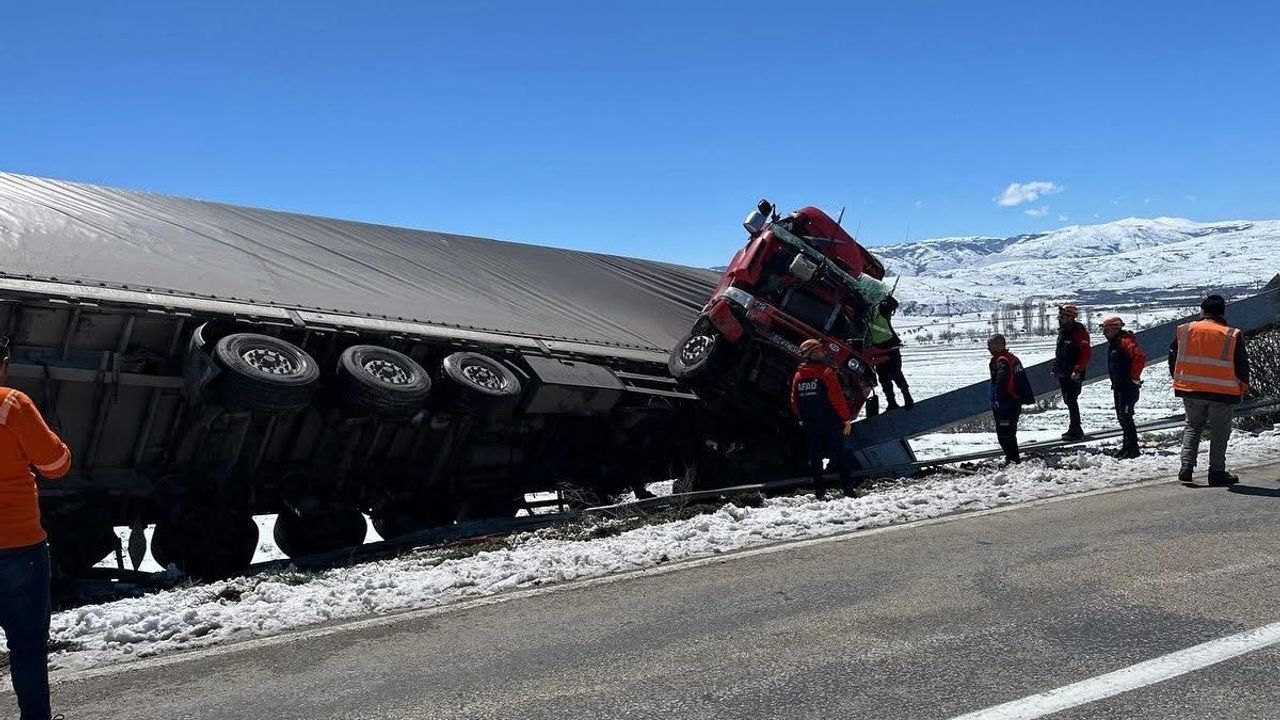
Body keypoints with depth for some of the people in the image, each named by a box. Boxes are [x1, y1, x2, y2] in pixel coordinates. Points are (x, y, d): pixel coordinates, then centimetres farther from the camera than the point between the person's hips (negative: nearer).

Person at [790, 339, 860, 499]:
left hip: (809, 425, 4)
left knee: (815, 457, 8)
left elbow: (794, 402, 8)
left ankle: (819, 490, 8)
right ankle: (848, 487, 6)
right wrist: (847, 418, -7)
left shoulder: (798, 376, 5)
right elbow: (837, 398, -14)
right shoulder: (826, 372, -11)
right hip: (830, 423, -4)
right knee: (839, 454, 5)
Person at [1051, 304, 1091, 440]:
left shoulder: (1079, 332, -13)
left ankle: (1075, 430, -4)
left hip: (1073, 375, -9)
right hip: (1063, 373, 9)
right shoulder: (1063, 332, 14)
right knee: (1069, 401, 13)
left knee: (1071, 401, -9)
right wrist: (1056, 367, 20)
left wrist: (1078, 370, -23)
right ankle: (1075, 429, 22)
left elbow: (1086, 354, -19)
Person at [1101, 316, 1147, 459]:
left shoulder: (1125, 342, -17)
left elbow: (1141, 357, -29)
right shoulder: (1113, 343, 15)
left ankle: (1133, 448, -7)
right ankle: (1127, 445, 23)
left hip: (1128, 387, -11)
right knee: (1121, 417, 15)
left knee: (1125, 417, -11)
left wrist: (1134, 377, -21)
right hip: (1118, 386, 11)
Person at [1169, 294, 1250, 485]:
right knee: (1220, 432, 10)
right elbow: (1242, 364, -2)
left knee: (1193, 426, 17)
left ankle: (1186, 466, 4)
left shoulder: (1184, 330, -2)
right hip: (1223, 391, -2)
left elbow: (1173, 358, 5)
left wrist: (1179, 380, 19)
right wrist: (1244, 385, 16)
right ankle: (1217, 472, 12)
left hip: (1190, 390, 2)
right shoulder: (1233, 335, -7)